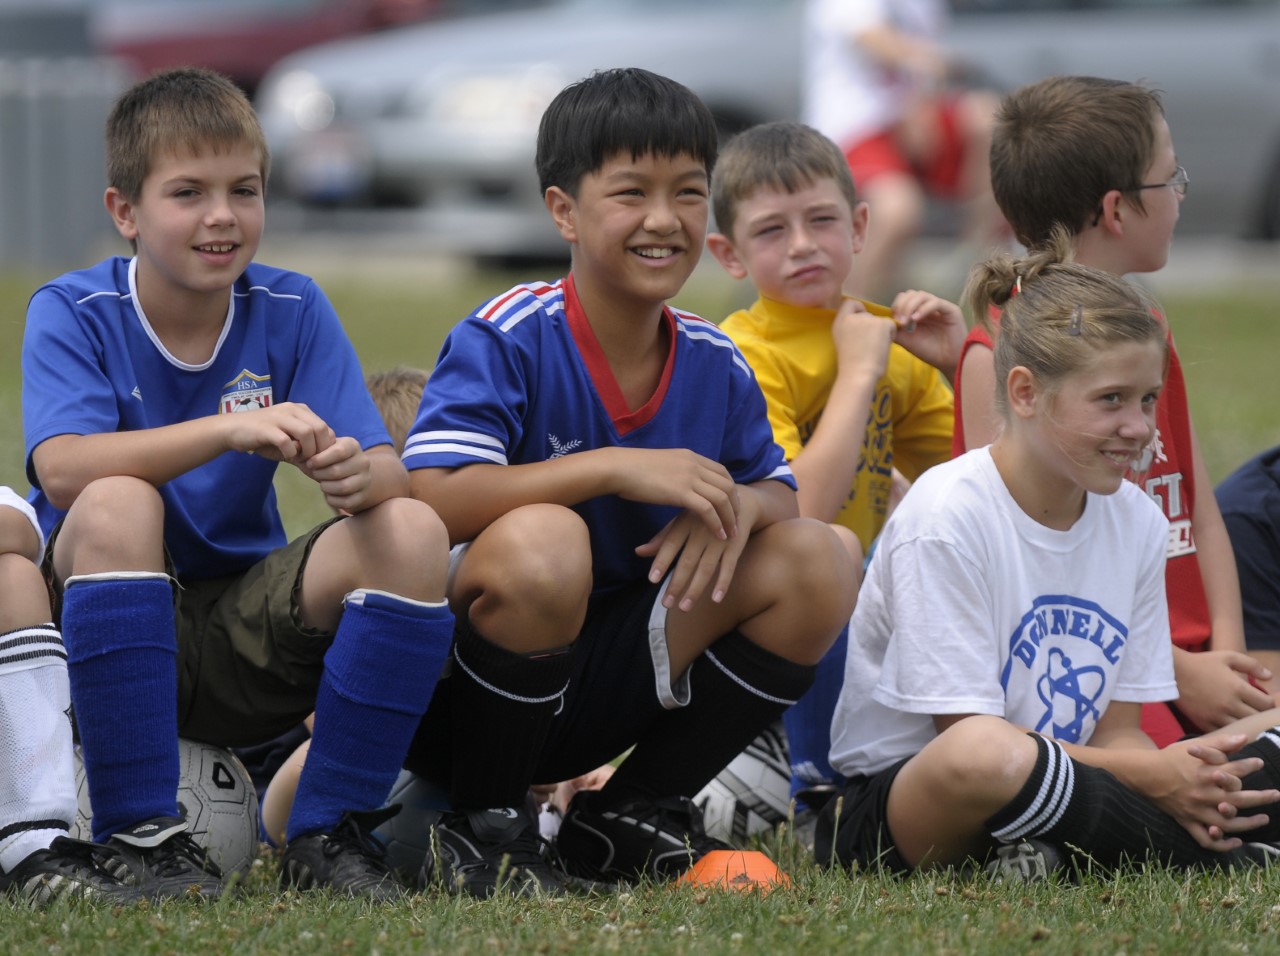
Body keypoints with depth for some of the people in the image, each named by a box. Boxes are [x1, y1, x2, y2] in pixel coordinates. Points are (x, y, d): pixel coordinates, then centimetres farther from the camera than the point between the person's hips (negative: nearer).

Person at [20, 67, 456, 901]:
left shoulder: (292, 310, 0)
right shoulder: (73, 315, -8)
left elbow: (394, 478, -10)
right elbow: (63, 469, -28)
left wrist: (358, 473, -36)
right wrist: (230, 430, -41)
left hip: (245, 637, 3)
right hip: (109, 630, -3)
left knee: (413, 532, -21)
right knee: (118, 504, -34)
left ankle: (328, 835, -14)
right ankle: (141, 835, -27)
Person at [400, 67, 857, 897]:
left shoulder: (715, 365, 1)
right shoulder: (506, 339, -17)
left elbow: (779, 493, 11)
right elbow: (430, 502, -28)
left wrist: (738, 504, -15)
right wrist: (616, 468, -31)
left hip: (601, 692, 6)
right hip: (455, 695, -6)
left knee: (817, 562, -7)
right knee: (542, 541, -37)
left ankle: (630, 815, 5)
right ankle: (481, 830, -14)